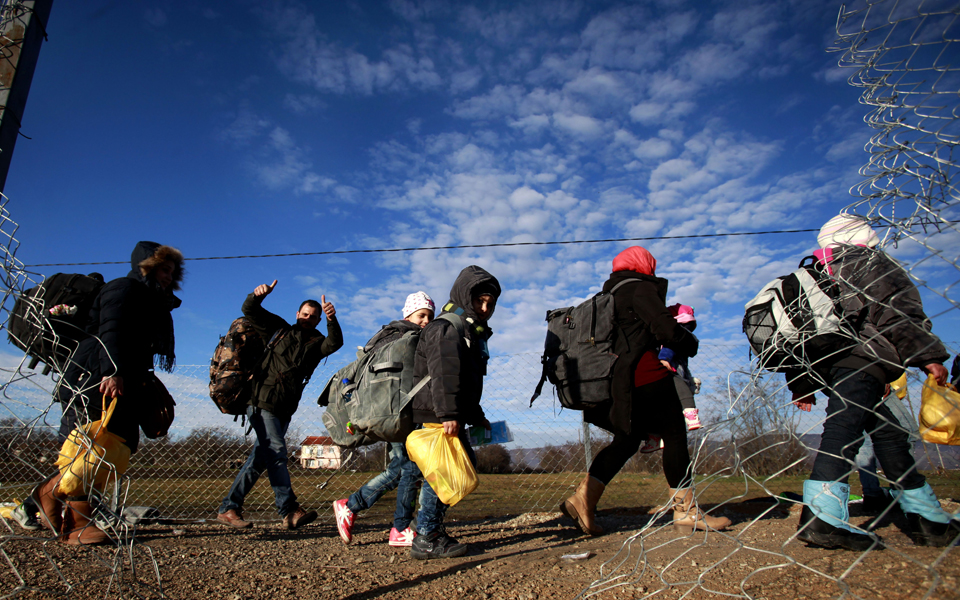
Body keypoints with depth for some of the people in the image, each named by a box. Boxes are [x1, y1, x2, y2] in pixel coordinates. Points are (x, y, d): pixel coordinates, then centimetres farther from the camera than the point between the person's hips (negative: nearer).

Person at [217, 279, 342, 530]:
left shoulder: (316, 342, 11)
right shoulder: (279, 330, 10)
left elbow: (335, 343, -11)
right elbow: (249, 311, 9)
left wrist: (332, 320, -31)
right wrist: (258, 295, -13)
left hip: (284, 410, 4)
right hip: (262, 401, -4)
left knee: (259, 458, 7)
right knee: (276, 453, -13)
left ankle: (229, 508, 17)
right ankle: (289, 511, -16)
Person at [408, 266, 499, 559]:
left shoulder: (473, 333, 22)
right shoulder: (447, 329, -11)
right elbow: (444, 374, -25)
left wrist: (476, 417, 24)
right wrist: (449, 414, -33)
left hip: (451, 416, 11)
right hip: (436, 415, -11)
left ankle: (432, 528, 20)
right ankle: (426, 538, -1)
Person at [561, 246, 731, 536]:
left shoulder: (609, 295, 23)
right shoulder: (641, 288, -3)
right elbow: (666, 328, -13)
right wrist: (690, 344, 5)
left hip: (618, 379, 9)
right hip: (644, 374, -9)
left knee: (627, 440, 12)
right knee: (674, 436, 1)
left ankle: (582, 499, 4)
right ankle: (686, 512, 6)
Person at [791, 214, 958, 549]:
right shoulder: (869, 262, 12)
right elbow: (898, 310, -4)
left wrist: (801, 384, 23)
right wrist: (928, 355, -6)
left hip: (826, 362, 8)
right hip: (860, 357, -8)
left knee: (887, 432, 13)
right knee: (844, 426, -21)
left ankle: (926, 518, 15)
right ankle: (821, 516, -34)